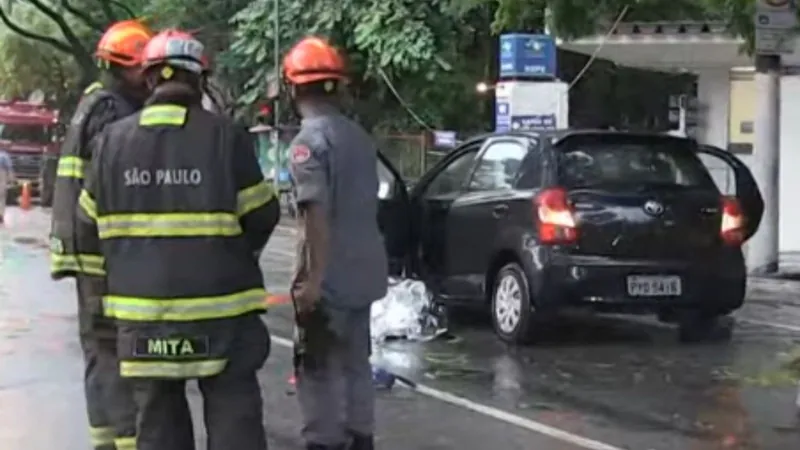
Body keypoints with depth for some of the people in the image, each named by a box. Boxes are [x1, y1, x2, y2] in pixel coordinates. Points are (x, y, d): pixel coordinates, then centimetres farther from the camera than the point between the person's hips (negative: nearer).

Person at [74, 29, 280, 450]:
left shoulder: (113, 139, 0)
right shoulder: (225, 135, -9)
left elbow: (90, 227, 7)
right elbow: (262, 216, -5)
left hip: (142, 311, 3)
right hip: (219, 309, -3)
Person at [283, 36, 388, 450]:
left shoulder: (309, 140, -14)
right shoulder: (359, 136, 11)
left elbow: (317, 213, -22)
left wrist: (313, 278, -22)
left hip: (329, 278, -8)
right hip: (361, 272, 8)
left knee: (320, 373, -1)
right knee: (355, 365, 17)